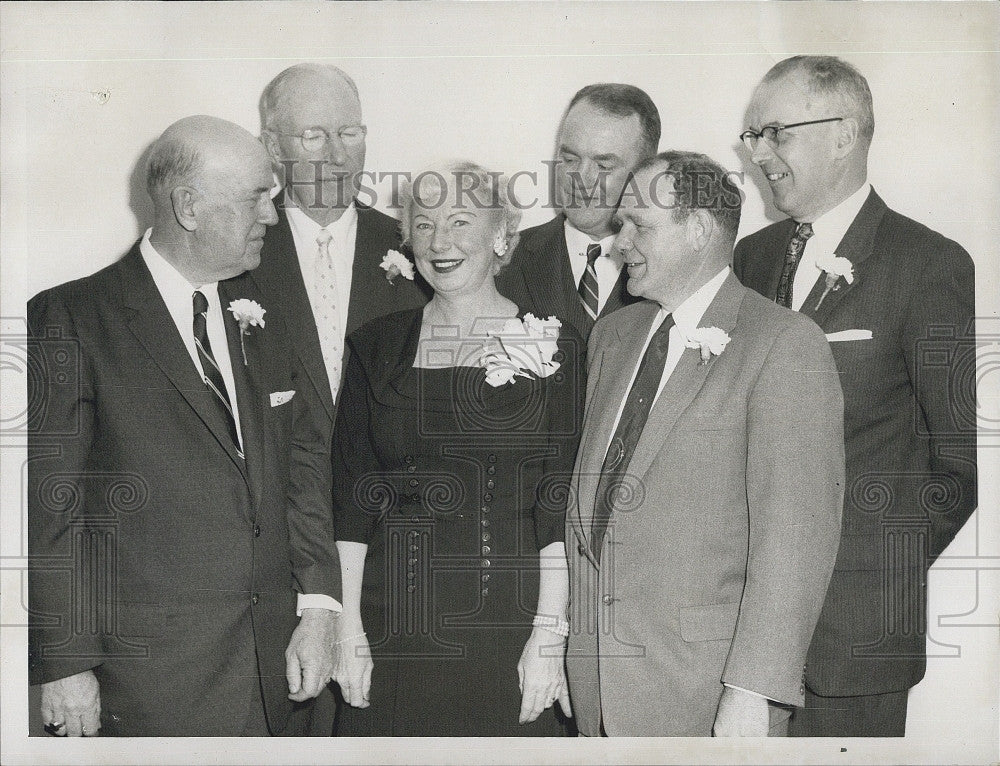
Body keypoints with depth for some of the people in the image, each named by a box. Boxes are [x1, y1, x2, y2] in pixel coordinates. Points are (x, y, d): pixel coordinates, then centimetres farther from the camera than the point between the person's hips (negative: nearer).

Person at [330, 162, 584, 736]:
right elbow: (352, 502, 4)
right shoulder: (376, 348, 7)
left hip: (508, 622, -2)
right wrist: (349, 630, -2)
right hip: (395, 626, 2)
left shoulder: (555, 346, 0)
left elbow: (561, 510, -5)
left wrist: (549, 634, -11)